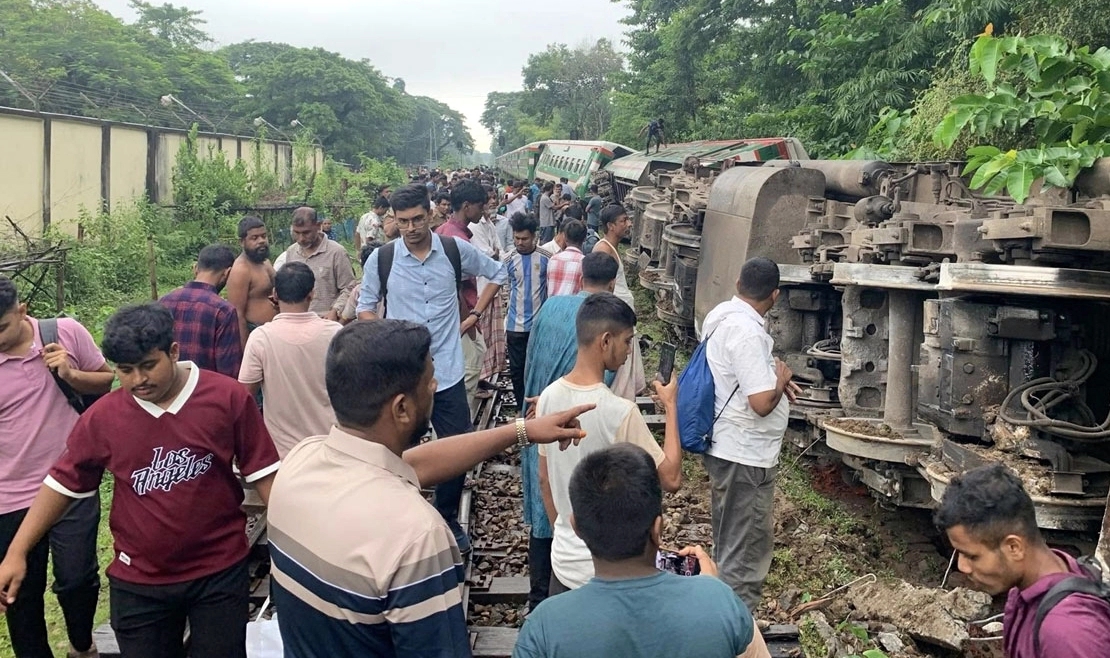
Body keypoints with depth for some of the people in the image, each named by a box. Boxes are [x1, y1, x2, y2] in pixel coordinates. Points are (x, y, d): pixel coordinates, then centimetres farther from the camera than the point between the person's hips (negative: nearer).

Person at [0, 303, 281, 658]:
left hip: (221, 572, -2)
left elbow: (262, 472, -6)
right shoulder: (102, 416, -7)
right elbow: (63, 483, 4)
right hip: (139, 581, 2)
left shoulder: (228, 397, -12)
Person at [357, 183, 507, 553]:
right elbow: (365, 307, 8)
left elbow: (496, 274, 13)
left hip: (447, 371, 1)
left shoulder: (455, 250, -4)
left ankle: (448, 522, 28)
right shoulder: (381, 258, -5)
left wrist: (475, 316, 5)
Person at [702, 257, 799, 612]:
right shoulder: (747, 332, -25)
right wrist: (781, 380, -9)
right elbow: (762, 403, -29)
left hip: (726, 449, 10)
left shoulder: (722, 315, 6)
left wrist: (774, 380, 9)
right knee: (746, 555, 2)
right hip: (746, 456, -10)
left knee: (729, 545, 23)